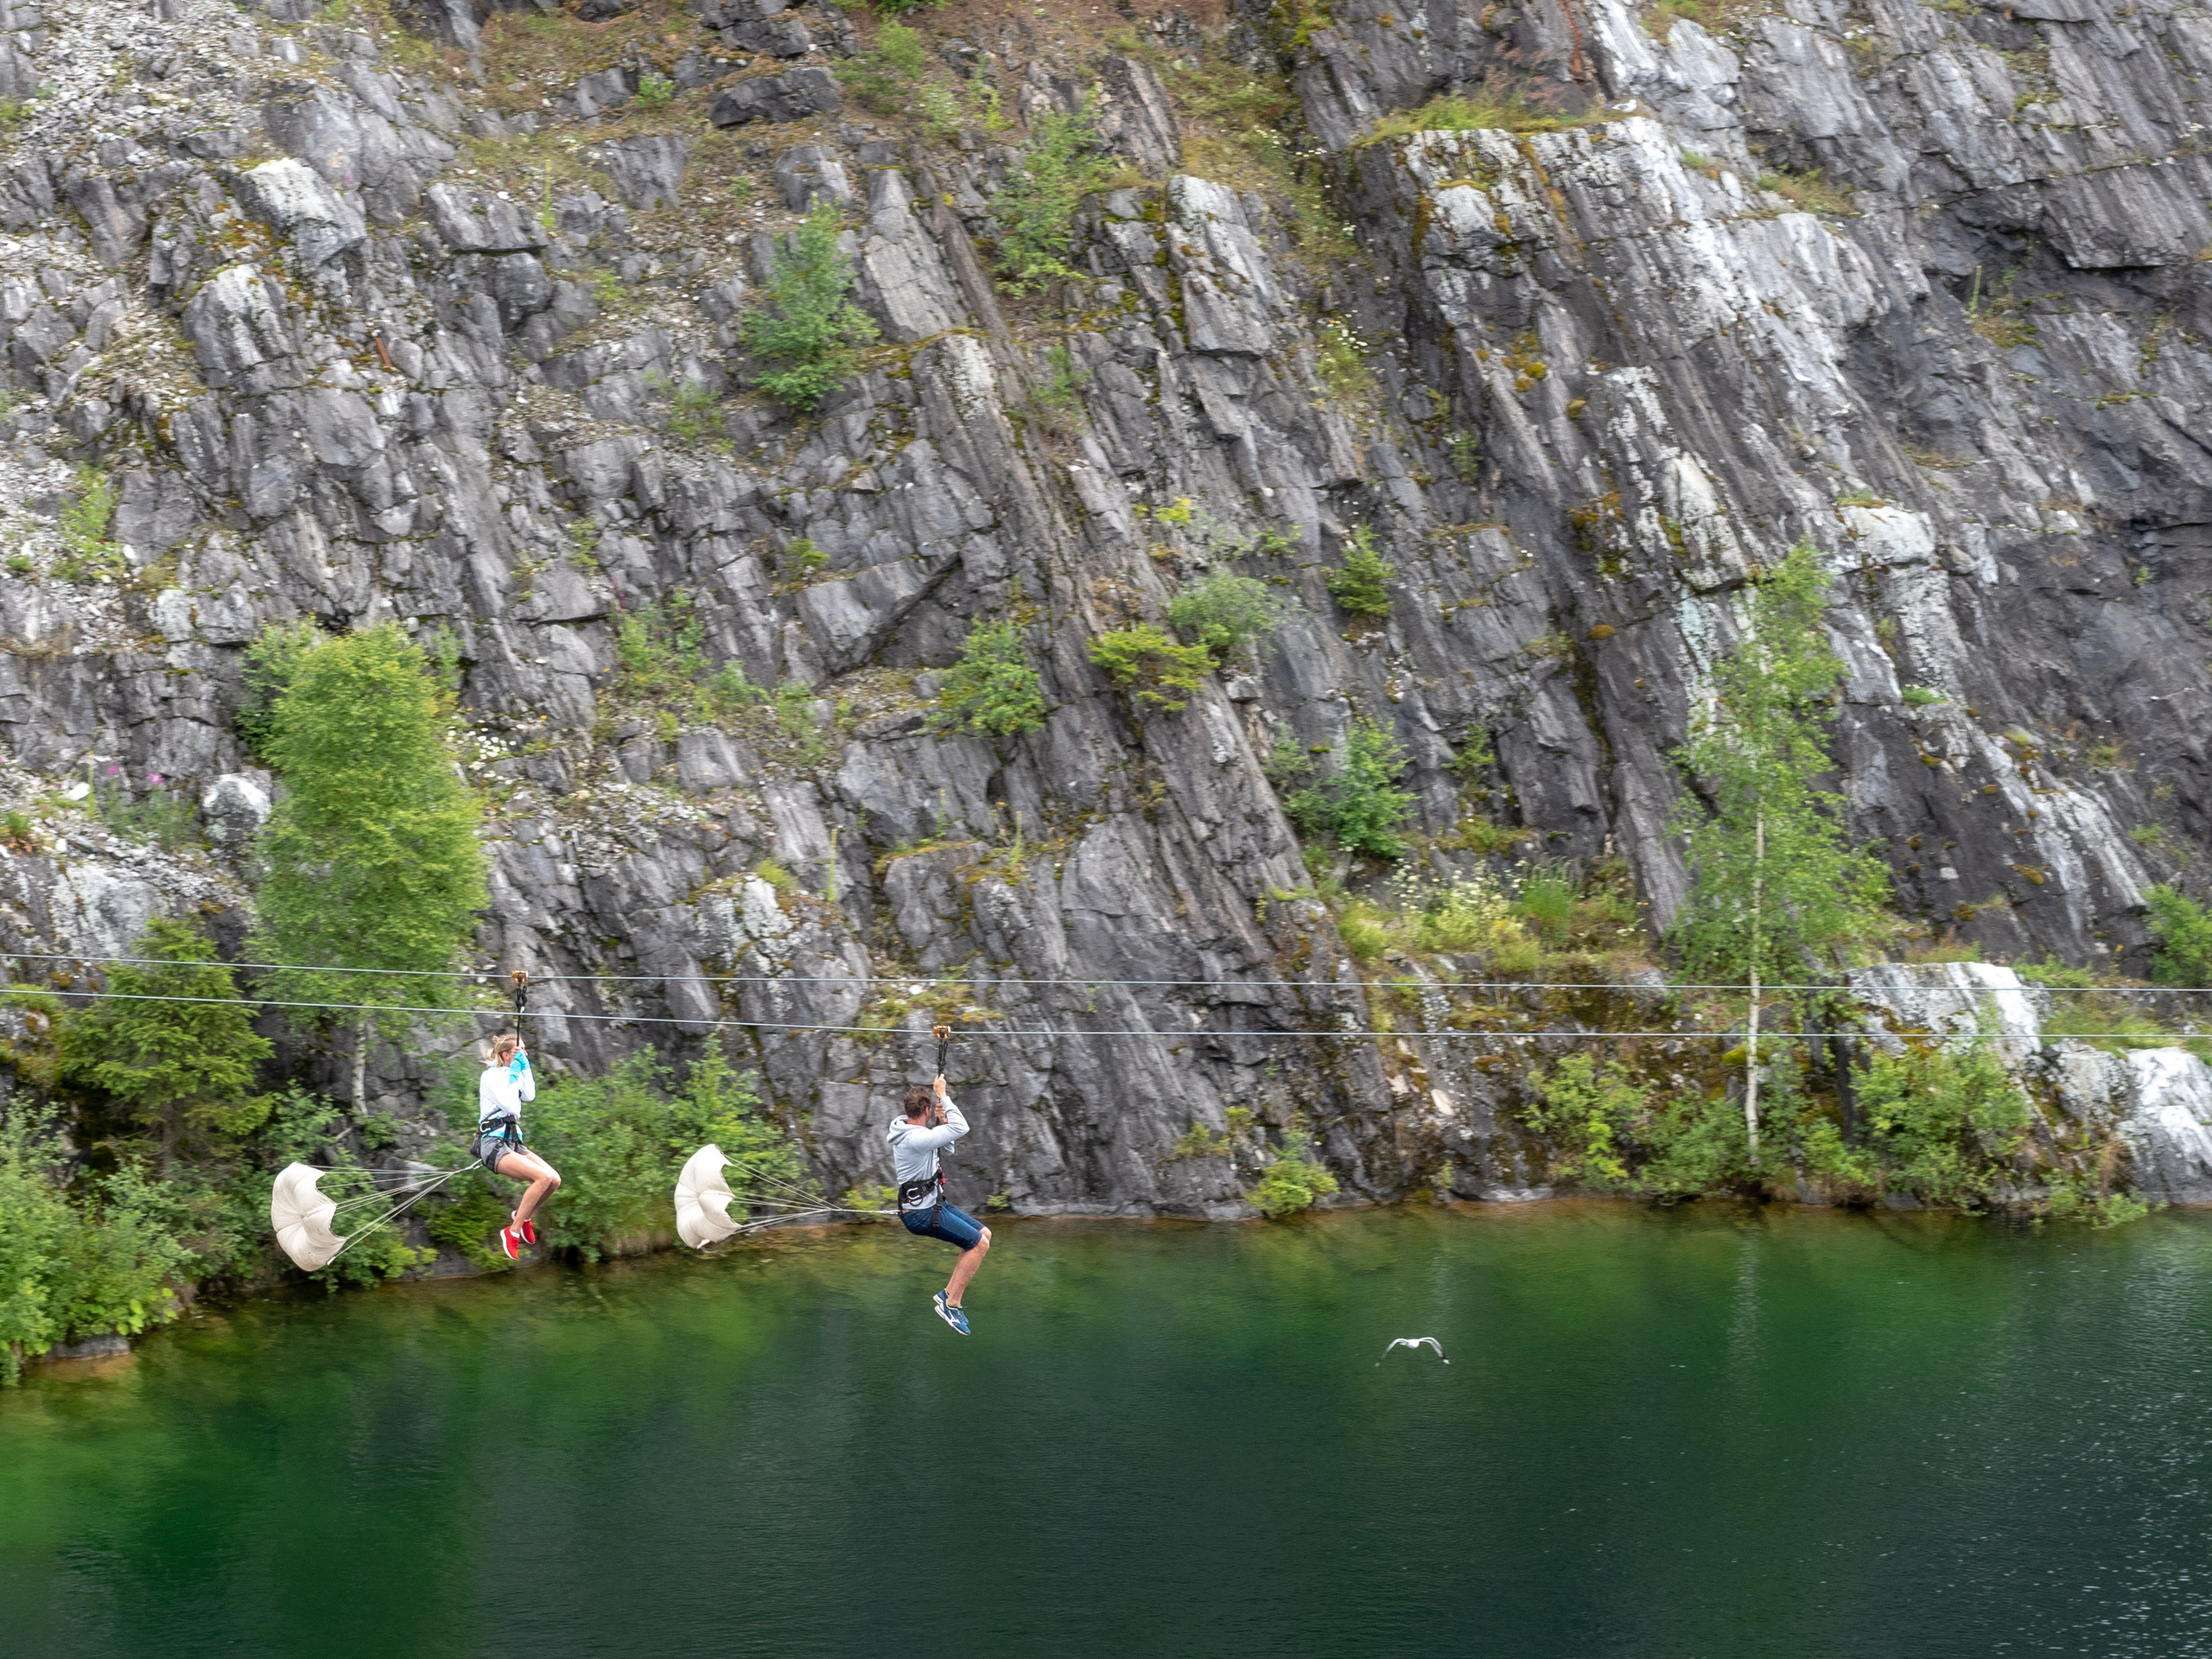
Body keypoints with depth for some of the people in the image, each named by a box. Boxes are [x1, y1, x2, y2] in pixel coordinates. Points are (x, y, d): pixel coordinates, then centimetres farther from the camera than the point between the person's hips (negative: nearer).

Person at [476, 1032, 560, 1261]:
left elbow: (530, 1095, 1)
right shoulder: (491, 1076, -6)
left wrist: (525, 1068, 2)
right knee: (544, 1178, -25)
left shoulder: (513, 1075, 19)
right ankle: (513, 1232, -18)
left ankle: (524, 1216, 14)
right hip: (493, 1145, -8)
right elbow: (511, 1108, -17)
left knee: (554, 1180, -8)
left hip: (512, 1143, 8)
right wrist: (513, 1076, -12)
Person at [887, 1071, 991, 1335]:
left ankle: (949, 1294, 12)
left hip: (932, 1202, 10)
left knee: (984, 1234, 12)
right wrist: (942, 1096, -17)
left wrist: (941, 1122, 1)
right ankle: (950, 1304, -5)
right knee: (979, 1244, -11)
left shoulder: (912, 1131, 7)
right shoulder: (915, 1139, -25)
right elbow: (961, 1128, -24)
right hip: (921, 1213, -10)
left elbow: (947, 1148, 19)